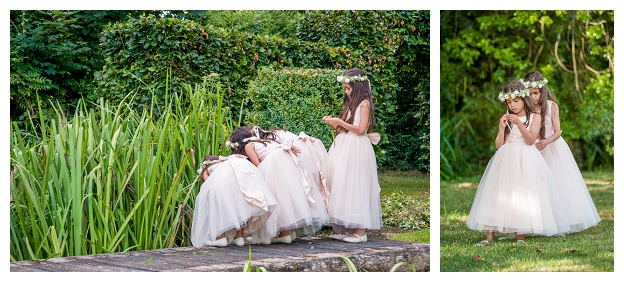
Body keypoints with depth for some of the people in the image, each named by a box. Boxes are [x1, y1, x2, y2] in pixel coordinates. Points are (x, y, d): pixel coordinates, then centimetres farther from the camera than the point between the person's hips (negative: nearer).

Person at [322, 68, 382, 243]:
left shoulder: (364, 103, -6)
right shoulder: (351, 104, 17)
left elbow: (361, 129, -15)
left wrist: (340, 122, -12)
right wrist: (334, 123, 3)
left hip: (357, 149, -8)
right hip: (344, 148, 8)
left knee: (355, 187, -7)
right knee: (343, 187, 6)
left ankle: (360, 231, -4)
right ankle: (346, 229, 10)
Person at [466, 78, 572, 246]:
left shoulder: (534, 117, 4)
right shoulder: (506, 118, 11)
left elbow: (531, 140, -10)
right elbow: (498, 145, 5)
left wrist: (519, 123, -21)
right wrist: (501, 128, -10)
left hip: (525, 162, -2)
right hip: (506, 160, 2)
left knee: (522, 196, -8)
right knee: (497, 195, -6)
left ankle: (520, 236, -4)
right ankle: (490, 236, -8)